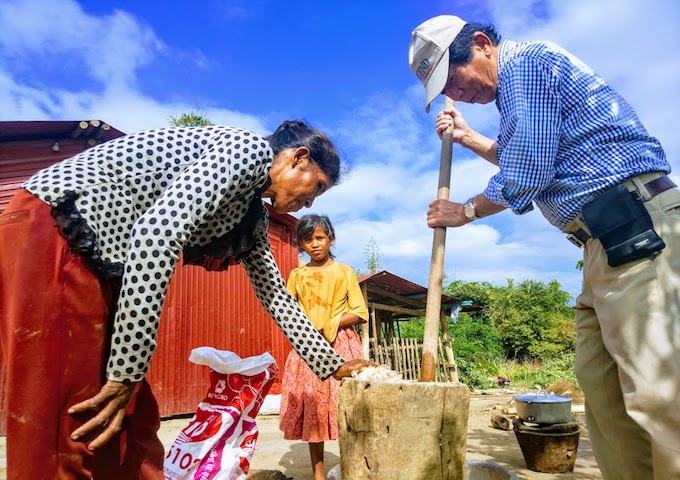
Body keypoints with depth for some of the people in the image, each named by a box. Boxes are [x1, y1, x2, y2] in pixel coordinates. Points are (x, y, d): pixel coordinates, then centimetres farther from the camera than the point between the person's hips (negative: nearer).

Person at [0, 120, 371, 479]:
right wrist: (127, 371, -24)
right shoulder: (251, 148, -12)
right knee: (75, 437, -6)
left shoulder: (252, 215, 18)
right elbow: (156, 232, -26)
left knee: (132, 423, 12)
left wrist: (332, 365, 26)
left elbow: (277, 297, 25)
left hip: (97, 261, 10)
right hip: (54, 234, -10)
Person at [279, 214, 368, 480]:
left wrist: (330, 323, -12)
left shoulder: (344, 272, 7)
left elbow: (360, 313, 3)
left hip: (342, 345, -1)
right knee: (311, 408, 2)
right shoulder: (297, 275, 11)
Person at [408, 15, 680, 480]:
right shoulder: (516, 85, 24)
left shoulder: (526, 61, -7)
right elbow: (524, 158, 39)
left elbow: (525, 176, -13)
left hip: (636, 226, -10)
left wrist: (465, 212, 4)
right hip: (607, 243, 11)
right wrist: (468, 138, 35)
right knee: (600, 385, 9)